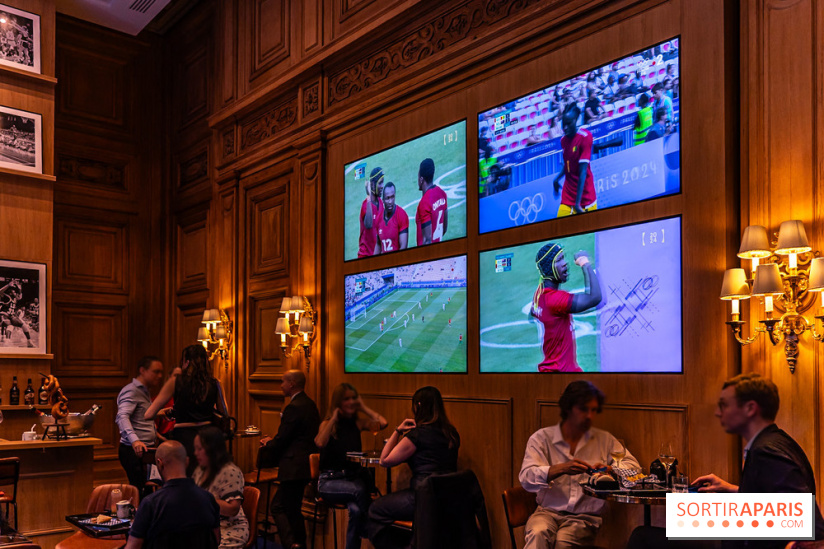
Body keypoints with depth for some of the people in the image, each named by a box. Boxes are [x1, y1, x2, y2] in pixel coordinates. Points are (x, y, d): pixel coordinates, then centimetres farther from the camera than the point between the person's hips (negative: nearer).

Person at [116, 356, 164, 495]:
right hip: (134, 451, -9)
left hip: (145, 449, 9)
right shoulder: (131, 391, -10)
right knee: (141, 492, -15)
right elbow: (122, 417, -26)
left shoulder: (145, 392, 21)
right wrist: (134, 440, -39)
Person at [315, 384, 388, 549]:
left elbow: (383, 423, -9)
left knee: (356, 509, -32)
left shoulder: (358, 422, 10)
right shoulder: (328, 423, 2)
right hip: (330, 481, -2)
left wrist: (364, 407, 1)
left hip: (355, 476, 3)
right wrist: (334, 418, -13)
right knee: (359, 491, -34)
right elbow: (320, 443, -21)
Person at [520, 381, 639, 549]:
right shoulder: (541, 438, 2)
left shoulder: (604, 439, 13)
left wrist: (609, 469, -13)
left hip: (585, 517, 1)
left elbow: (634, 466, 9)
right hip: (548, 512, -1)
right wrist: (562, 469, -27)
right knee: (538, 534, -35)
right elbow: (527, 478, -10)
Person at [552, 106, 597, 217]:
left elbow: (583, 172, -19)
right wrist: (558, 178, 4)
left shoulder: (585, 137, -13)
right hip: (567, 200, 5)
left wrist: (577, 203, -23)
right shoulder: (563, 140, 6)